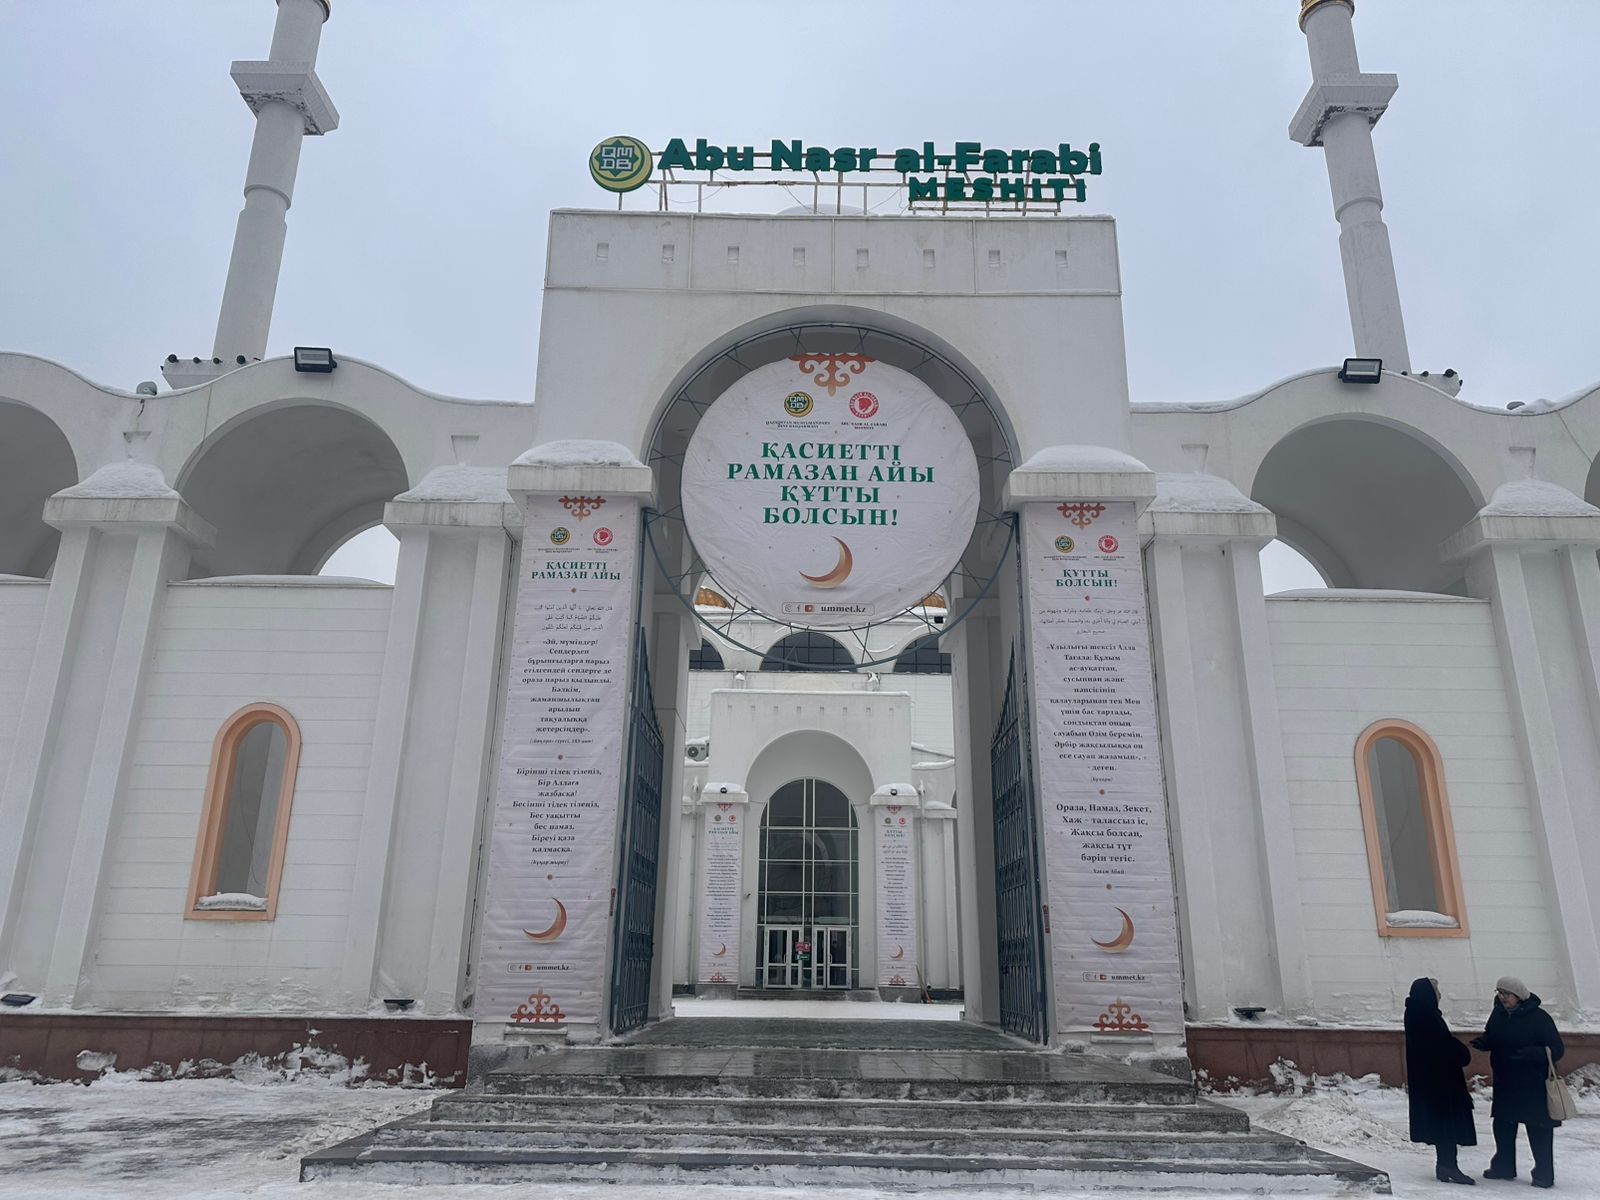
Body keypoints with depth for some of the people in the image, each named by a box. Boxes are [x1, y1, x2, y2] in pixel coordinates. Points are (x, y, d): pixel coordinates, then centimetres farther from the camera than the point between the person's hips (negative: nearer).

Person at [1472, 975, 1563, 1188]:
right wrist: (1482, 1042, -8)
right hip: (1504, 1083, 6)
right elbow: (1491, 1038, 15)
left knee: (1539, 1129, 2)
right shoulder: (1498, 1014, 2)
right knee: (1502, 1126, 13)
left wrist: (1532, 1053, -34)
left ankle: (1544, 1173, 15)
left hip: (1533, 1085, -6)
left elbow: (1557, 1049, -17)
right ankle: (1503, 1167, 26)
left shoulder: (1538, 1017, -16)